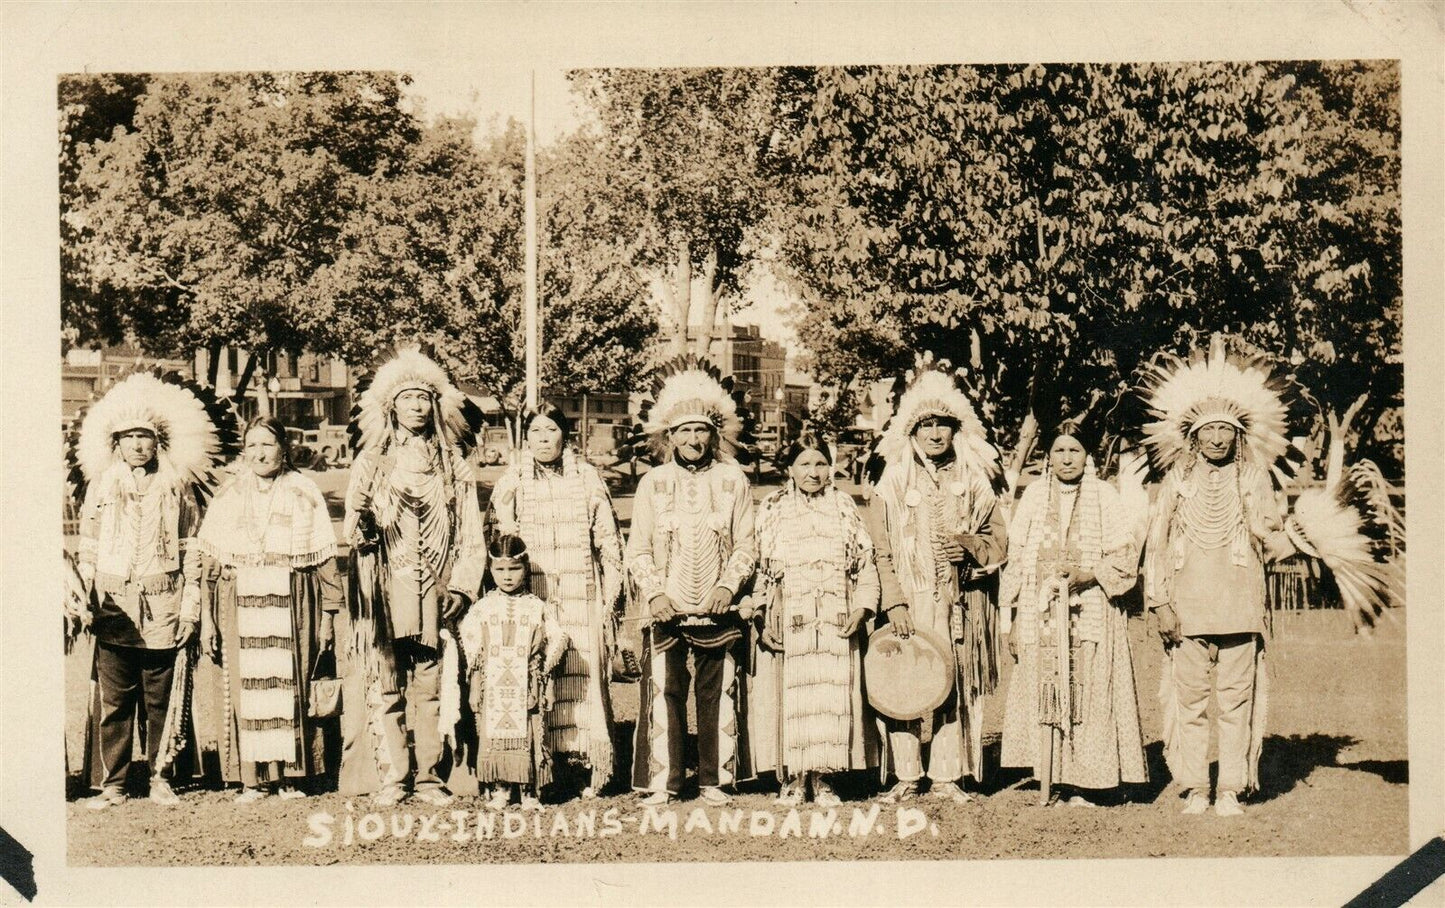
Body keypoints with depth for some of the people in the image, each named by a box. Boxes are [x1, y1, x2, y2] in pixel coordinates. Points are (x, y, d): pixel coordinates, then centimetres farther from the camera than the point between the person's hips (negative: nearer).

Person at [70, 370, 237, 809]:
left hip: (164, 608, 0)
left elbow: (191, 548, 9)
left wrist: (192, 600, 2)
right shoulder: (100, 487, 10)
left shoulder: (179, 489, 8)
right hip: (114, 607, 0)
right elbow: (87, 548, 11)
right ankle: (111, 783, 5)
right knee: (112, 698, -1)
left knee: (164, 698, 3)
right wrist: (87, 599, 3)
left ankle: (160, 777, 13)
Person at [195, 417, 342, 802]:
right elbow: (209, 561, 9)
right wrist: (207, 619, 3)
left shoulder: (303, 494, 6)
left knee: (291, 688, -2)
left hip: (291, 606, -1)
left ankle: (290, 776, 7)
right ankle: (252, 778, 5)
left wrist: (328, 614, 0)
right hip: (241, 607, 1)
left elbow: (325, 559, 5)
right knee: (244, 689, -2)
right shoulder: (228, 497, 11)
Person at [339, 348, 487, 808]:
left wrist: (461, 588, -3)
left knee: (432, 684, -2)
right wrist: (360, 527, -17)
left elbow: (472, 534, 8)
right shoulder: (371, 462, 12)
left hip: (435, 592, 1)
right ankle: (390, 778, -1)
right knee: (385, 684, -5)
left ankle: (429, 776, 3)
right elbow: (351, 525, 7)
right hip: (385, 593, 0)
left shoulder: (454, 465, 13)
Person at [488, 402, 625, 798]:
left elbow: (609, 541, 10)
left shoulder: (587, 478, 9)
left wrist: (611, 597, 5)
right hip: (529, 594, 0)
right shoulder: (511, 483, 10)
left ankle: (586, 765, -3)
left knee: (582, 676, -6)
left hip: (581, 594, 0)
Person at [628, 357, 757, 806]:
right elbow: (637, 548, 6)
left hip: (718, 612, 0)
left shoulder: (733, 480, 7)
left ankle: (715, 780, 14)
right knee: (662, 695, -2)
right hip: (666, 611, 0)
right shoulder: (653, 482, 7)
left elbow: (747, 545, 7)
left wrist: (728, 585, -9)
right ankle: (661, 782, 6)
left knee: (719, 695, 4)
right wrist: (654, 592, -9)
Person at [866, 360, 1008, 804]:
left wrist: (970, 545, -12)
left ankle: (945, 776, 8)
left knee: (956, 686, 1)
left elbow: (999, 539, 9)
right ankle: (907, 776, 3)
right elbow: (882, 550, 0)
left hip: (961, 604, 1)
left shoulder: (975, 480, 9)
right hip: (911, 603, -1)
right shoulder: (894, 482, 4)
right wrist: (894, 602, -10)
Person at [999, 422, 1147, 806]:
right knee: (1044, 696, -2)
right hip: (1041, 614, 2)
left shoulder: (1103, 495, 4)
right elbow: (1016, 558, 9)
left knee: (1089, 696, -5)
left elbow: (1125, 558, 3)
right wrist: (1012, 618, 5)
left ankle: (1080, 786, 0)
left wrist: (1089, 572, -16)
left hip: (1091, 613, -1)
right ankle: (1049, 781, 3)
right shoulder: (1035, 494, 9)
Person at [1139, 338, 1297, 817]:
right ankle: (1195, 787, 8)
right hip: (1187, 604, 1)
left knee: (1236, 696, -2)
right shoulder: (1177, 480, 10)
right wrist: (1160, 603, 1)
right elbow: (1156, 544, 9)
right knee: (1189, 696, 0)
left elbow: (1271, 536, 3)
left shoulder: (1253, 478, 9)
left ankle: (1232, 788, 5)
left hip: (1238, 602, -1)